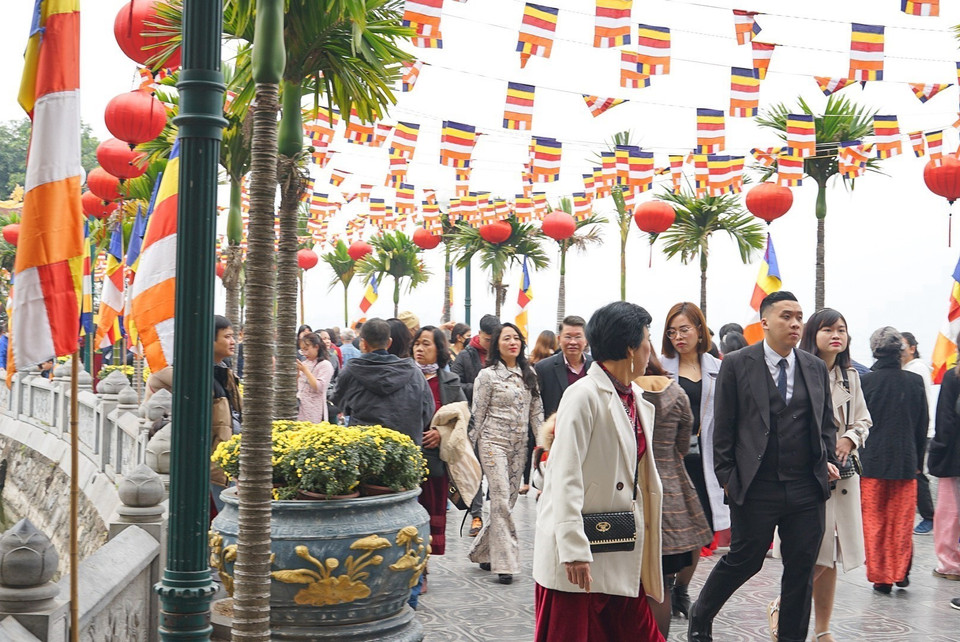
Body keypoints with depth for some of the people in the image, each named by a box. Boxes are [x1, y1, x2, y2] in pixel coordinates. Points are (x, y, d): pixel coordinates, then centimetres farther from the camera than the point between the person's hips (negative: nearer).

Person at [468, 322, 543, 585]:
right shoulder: (487, 375, -5)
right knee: (501, 499, -11)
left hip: (519, 445, 6)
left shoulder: (529, 374, 9)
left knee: (509, 499, 8)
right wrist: (474, 449, -3)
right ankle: (505, 562, -7)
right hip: (494, 442, -5)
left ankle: (482, 551, 24)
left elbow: (536, 411, 11)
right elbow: (478, 414, -3)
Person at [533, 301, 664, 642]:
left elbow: (639, 475, 14)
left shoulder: (638, 399, 9)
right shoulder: (584, 395, -14)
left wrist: (643, 547, 12)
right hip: (579, 559, -7)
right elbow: (565, 478, -18)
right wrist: (573, 550, -22)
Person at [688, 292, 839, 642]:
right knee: (744, 560, 6)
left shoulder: (815, 368, 11)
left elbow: (827, 422, 18)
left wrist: (828, 460, 3)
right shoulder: (737, 364, -3)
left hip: (807, 489, 4)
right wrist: (726, 476, -4)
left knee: (802, 566, 8)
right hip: (755, 488, -4)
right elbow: (723, 427, -2)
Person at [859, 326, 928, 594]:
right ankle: (900, 573, 15)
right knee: (902, 521, 13)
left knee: (874, 522, 7)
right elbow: (923, 425, 6)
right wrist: (918, 460, 15)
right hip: (906, 462, 2)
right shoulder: (915, 381, -2)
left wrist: (856, 456, 7)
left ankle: (880, 577, 10)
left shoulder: (864, 381, -10)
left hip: (872, 462, -2)